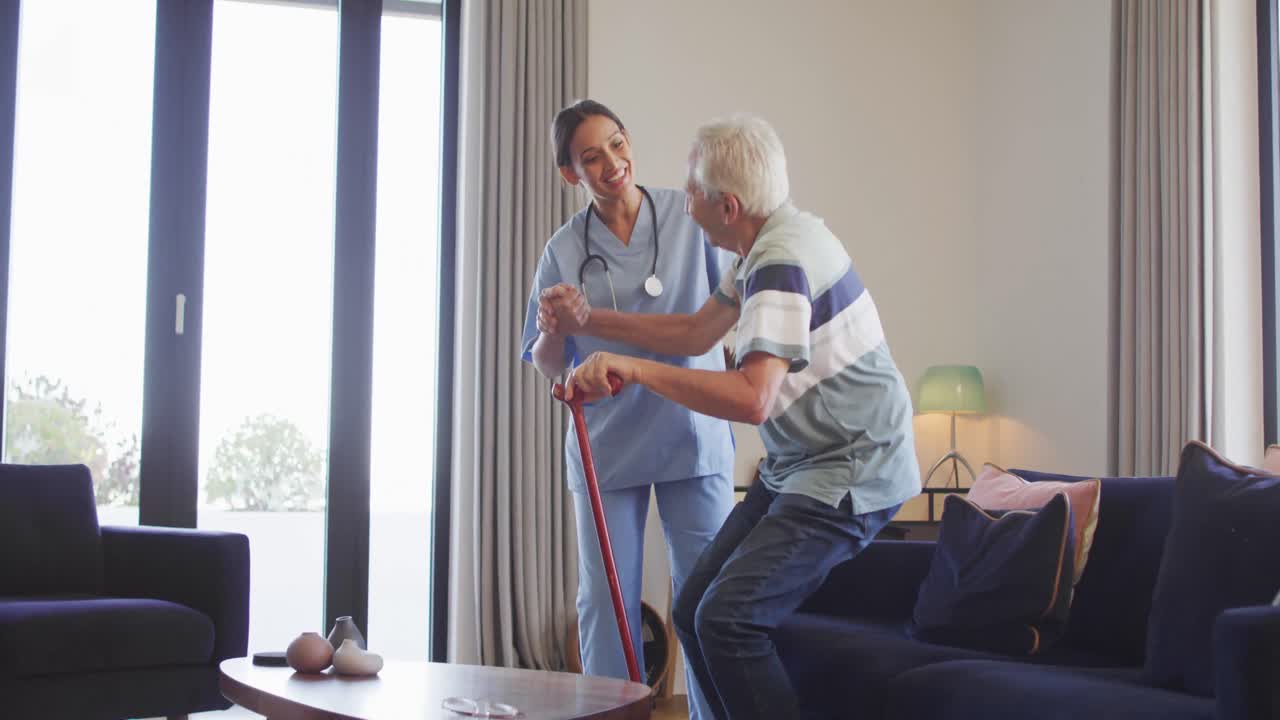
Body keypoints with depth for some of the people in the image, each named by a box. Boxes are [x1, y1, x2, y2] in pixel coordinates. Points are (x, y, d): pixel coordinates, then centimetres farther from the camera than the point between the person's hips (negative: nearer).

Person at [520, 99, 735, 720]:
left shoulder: (690, 216, -2)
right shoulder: (563, 251, 0)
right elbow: (548, 366, 5)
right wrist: (553, 329, -16)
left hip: (693, 432, -1)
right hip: (607, 442, 1)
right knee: (605, 600, 7)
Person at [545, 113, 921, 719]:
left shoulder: (783, 260, -24)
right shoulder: (765, 245, 8)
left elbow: (753, 398, -35)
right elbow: (697, 333, 17)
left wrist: (634, 369, -31)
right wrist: (590, 322, 15)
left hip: (849, 475, -10)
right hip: (797, 467, 10)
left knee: (727, 619, -21)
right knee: (693, 611, 7)